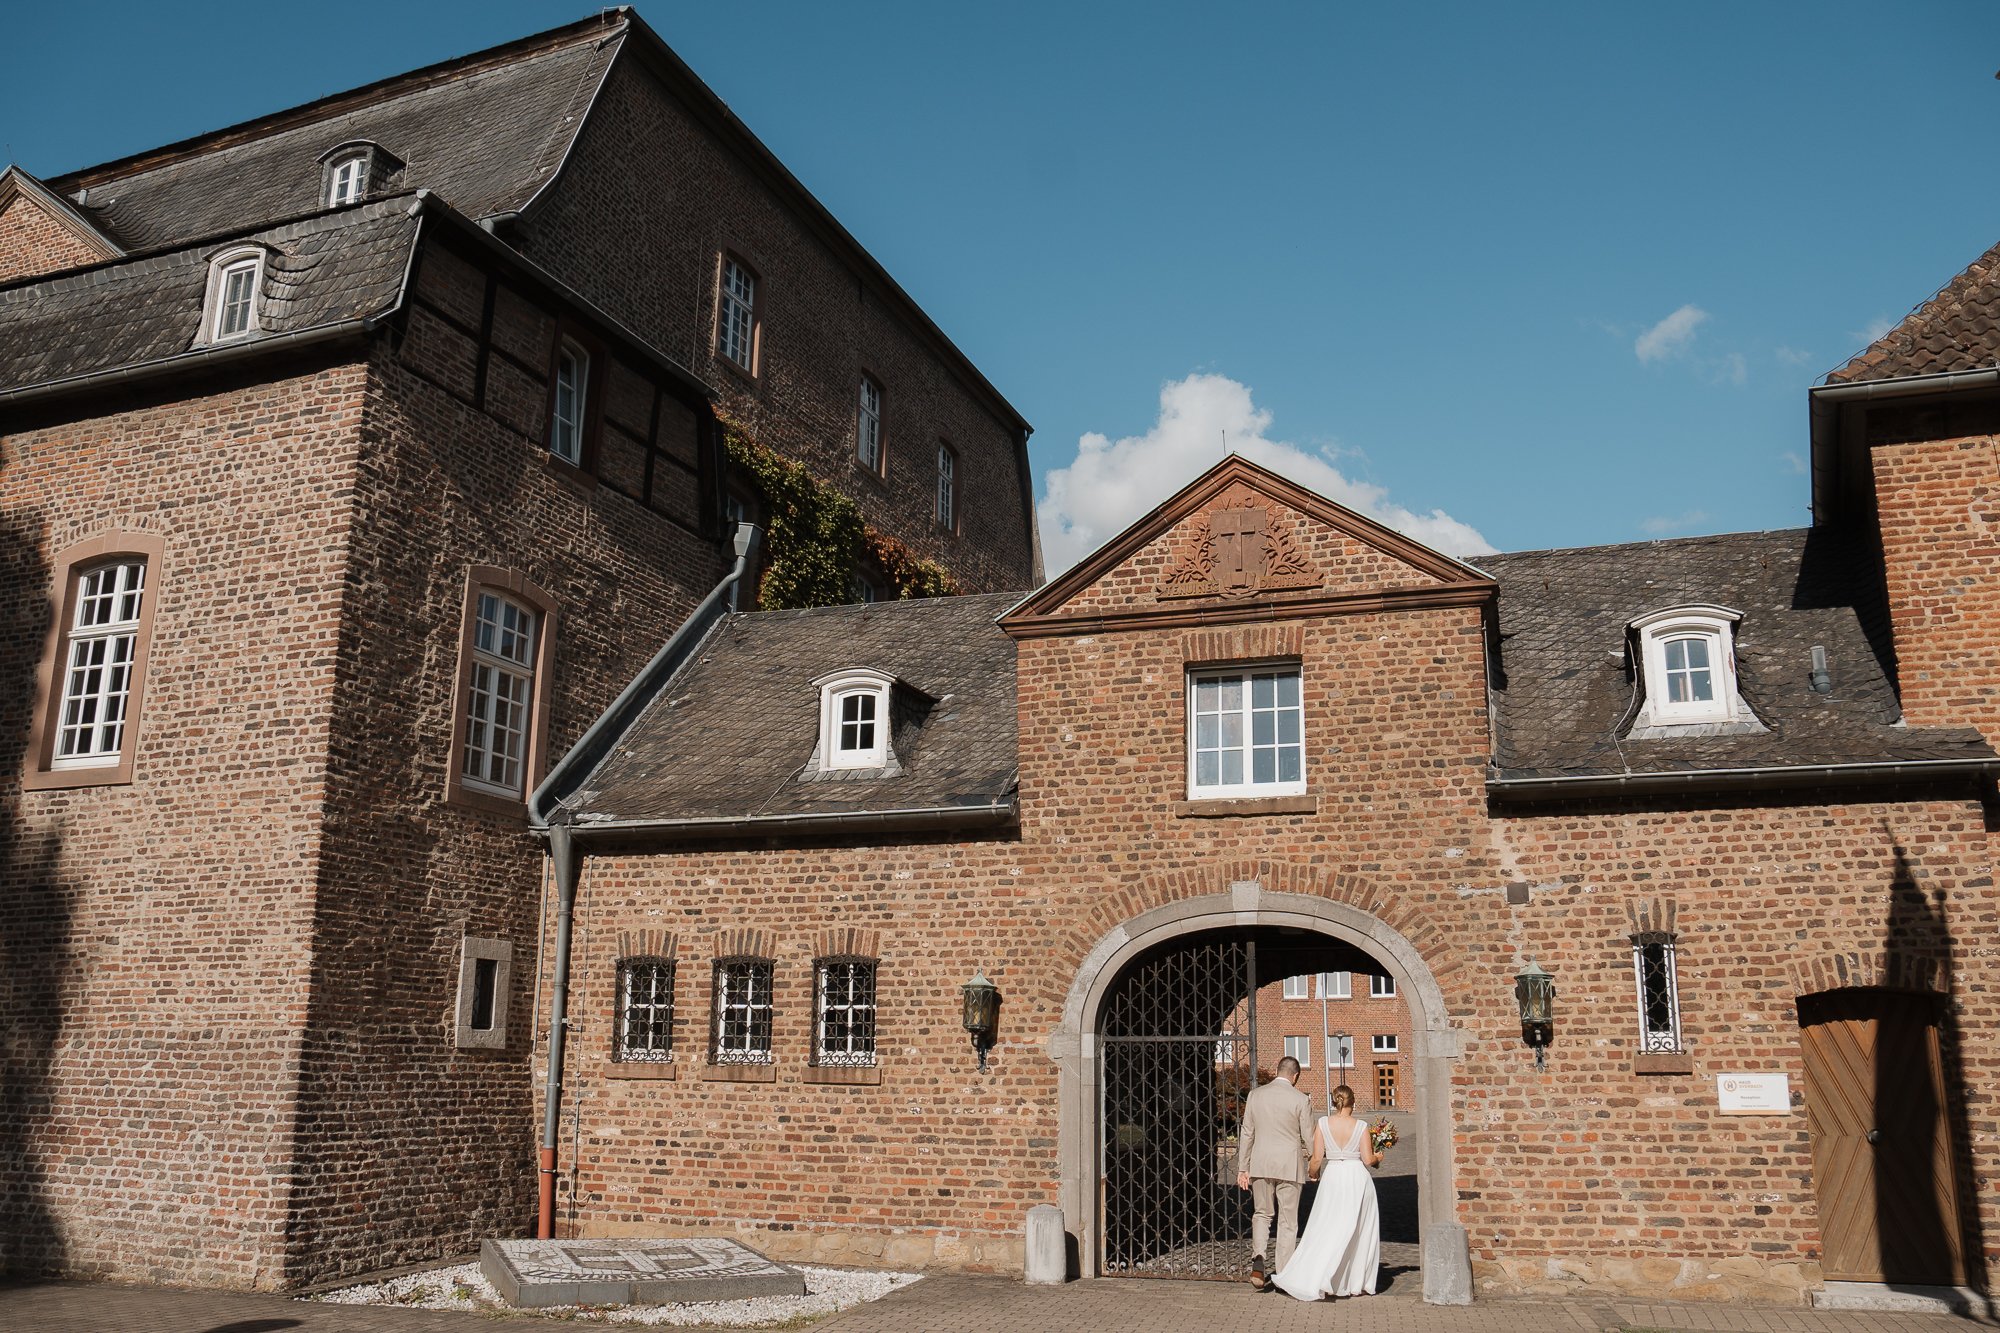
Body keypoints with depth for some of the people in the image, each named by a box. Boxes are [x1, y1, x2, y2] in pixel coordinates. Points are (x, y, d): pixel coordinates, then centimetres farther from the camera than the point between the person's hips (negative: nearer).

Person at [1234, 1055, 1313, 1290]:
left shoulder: (1255, 1095, 2)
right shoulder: (1300, 1100, -7)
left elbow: (1247, 1134, 4)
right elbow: (1308, 1138, -3)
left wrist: (1242, 1168, 10)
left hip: (1260, 1164, 2)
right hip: (1289, 1166, -2)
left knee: (1261, 1214, 15)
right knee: (1288, 1221, 8)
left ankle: (1259, 1258, -7)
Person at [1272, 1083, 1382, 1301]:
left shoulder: (1323, 1123, -5)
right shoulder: (1361, 1126, -7)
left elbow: (1317, 1157, -5)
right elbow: (1368, 1159, -5)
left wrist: (1312, 1172, 15)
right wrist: (1378, 1157, 17)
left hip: (1332, 1178, 1)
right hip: (1357, 1178, -1)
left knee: (1327, 1232, 8)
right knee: (1359, 1232, 12)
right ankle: (1357, 1284, 16)